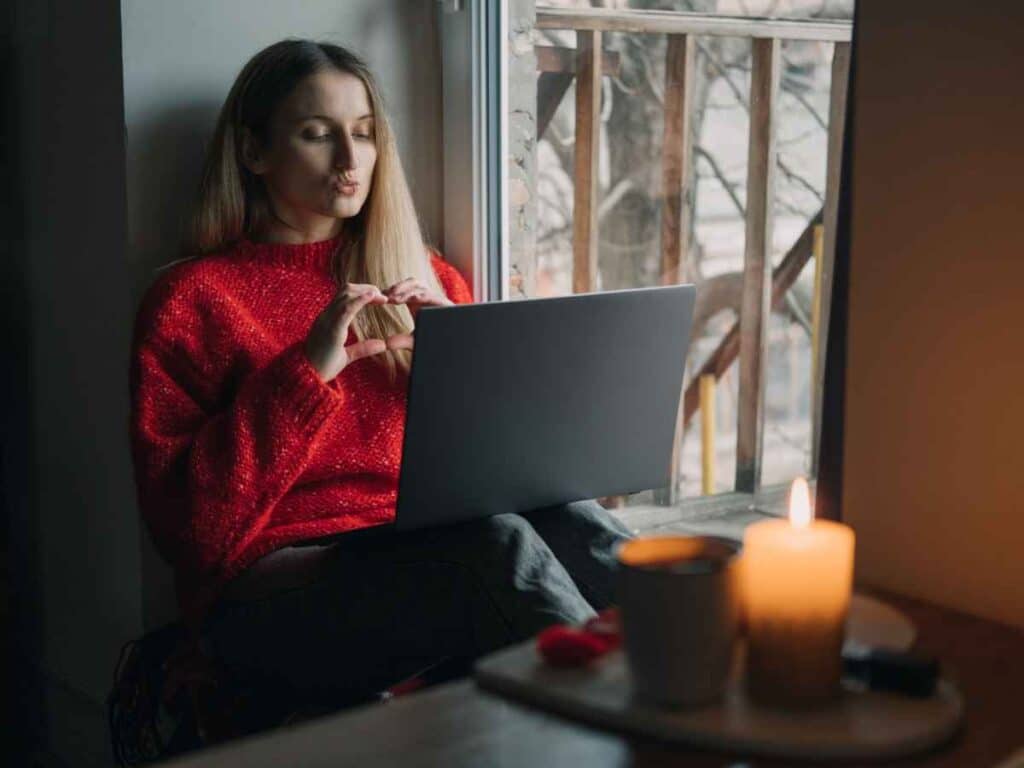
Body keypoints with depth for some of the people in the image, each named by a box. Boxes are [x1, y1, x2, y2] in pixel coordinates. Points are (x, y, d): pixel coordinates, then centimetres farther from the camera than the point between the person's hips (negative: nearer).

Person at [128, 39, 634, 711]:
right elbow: (190, 527, -5)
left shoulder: (429, 280, 19)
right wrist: (306, 373, -13)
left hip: (434, 550, 4)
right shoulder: (191, 299, 5)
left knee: (568, 517, -29)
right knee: (498, 543, -33)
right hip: (277, 586, -4)